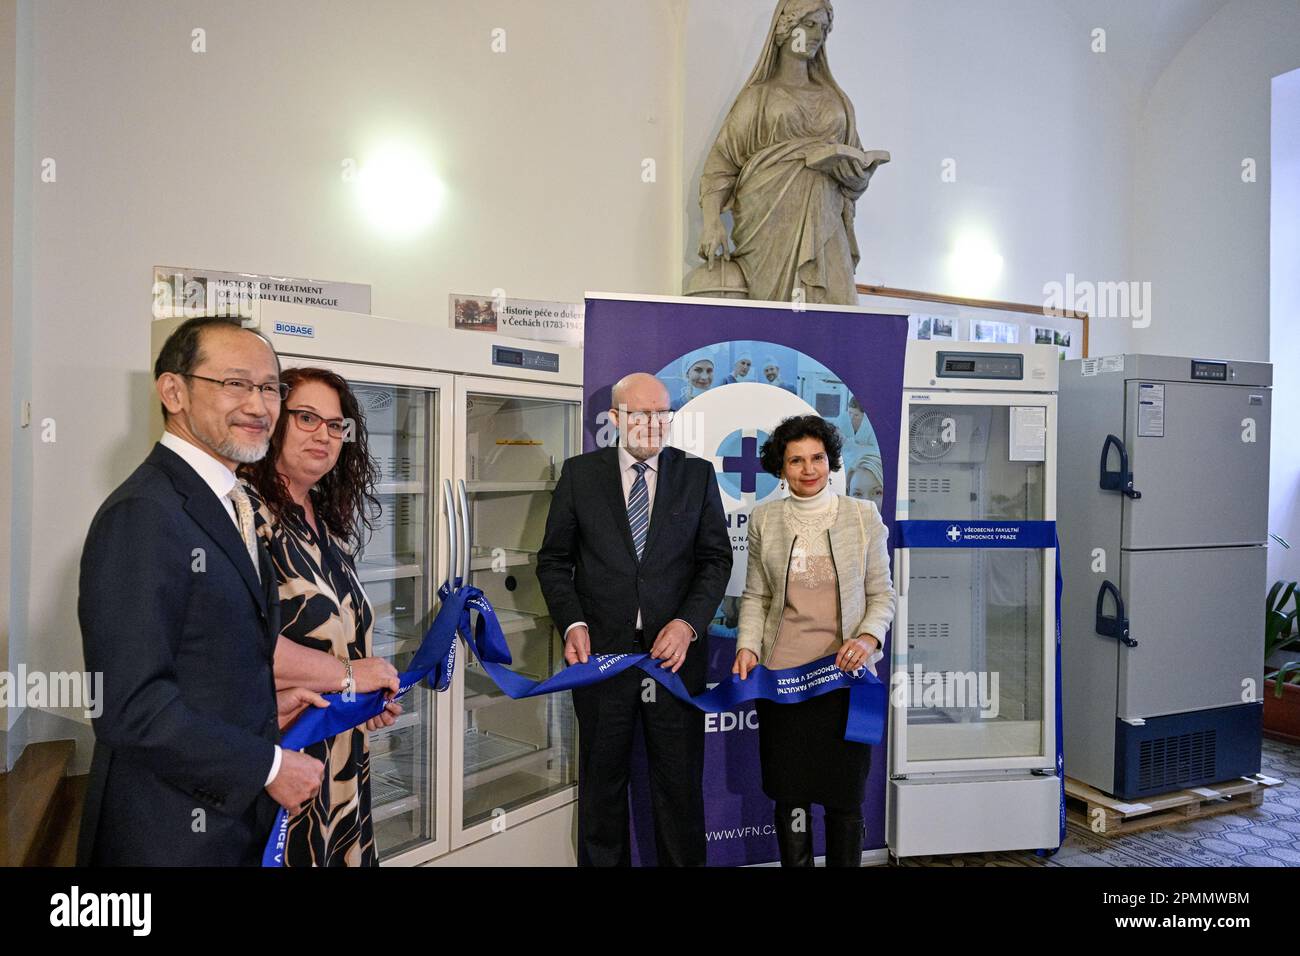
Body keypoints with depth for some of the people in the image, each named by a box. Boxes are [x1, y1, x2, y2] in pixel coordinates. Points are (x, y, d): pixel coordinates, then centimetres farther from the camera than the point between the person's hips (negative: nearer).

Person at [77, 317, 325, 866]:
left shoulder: (229, 504, 8)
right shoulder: (141, 514, -21)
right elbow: (129, 705, -25)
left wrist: (262, 708, 3)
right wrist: (268, 765, -19)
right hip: (172, 835, -8)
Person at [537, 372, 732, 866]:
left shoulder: (697, 474, 3)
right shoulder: (579, 473, 2)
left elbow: (716, 558, 2)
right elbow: (553, 559, 5)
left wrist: (688, 624, -12)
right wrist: (572, 623, -9)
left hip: (676, 649, 0)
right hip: (602, 651, 0)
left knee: (680, 783, 10)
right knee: (602, 782, 15)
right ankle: (602, 860, 34)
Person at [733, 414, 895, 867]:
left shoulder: (863, 515, 1)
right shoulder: (764, 519, 3)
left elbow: (881, 594, 4)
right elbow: (755, 596, 8)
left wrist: (869, 638, -13)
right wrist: (747, 647, -6)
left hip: (846, 676, -1)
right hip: (782, 677, 1)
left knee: (845, 795, 9)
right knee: (789, 793, 10)